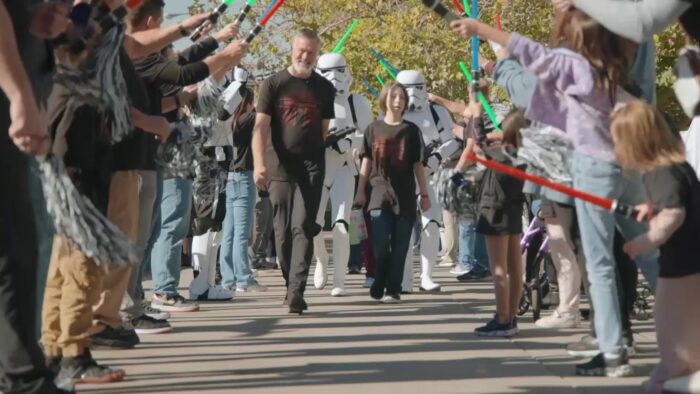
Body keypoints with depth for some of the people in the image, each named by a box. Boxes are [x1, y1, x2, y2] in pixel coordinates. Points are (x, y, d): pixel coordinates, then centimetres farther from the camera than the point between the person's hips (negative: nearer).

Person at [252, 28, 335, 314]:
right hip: (280, 168, 0)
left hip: (311, 168, 0)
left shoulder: (324, 88, 10)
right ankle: (290, 282, 20)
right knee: (283, 230, 4)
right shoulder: (274, 84, 2)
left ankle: (297, 290, -15)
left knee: (303, 228, -10)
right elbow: (261, 127, -5)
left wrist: (318, 159, 6)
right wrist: (259, 163, -17)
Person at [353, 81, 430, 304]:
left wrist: (424, 194, 4)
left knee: (399, 246, 1)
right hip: (380, 194, -1)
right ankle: (378, 287, 9)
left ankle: (393, 290, 6)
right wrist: (361, 192, 4)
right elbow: (366, 162, 8)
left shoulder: (411, 130, 5)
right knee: (380, 245, -8)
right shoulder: (374, 129, 5)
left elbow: (418, 164, 6)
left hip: (405, 196, 1)